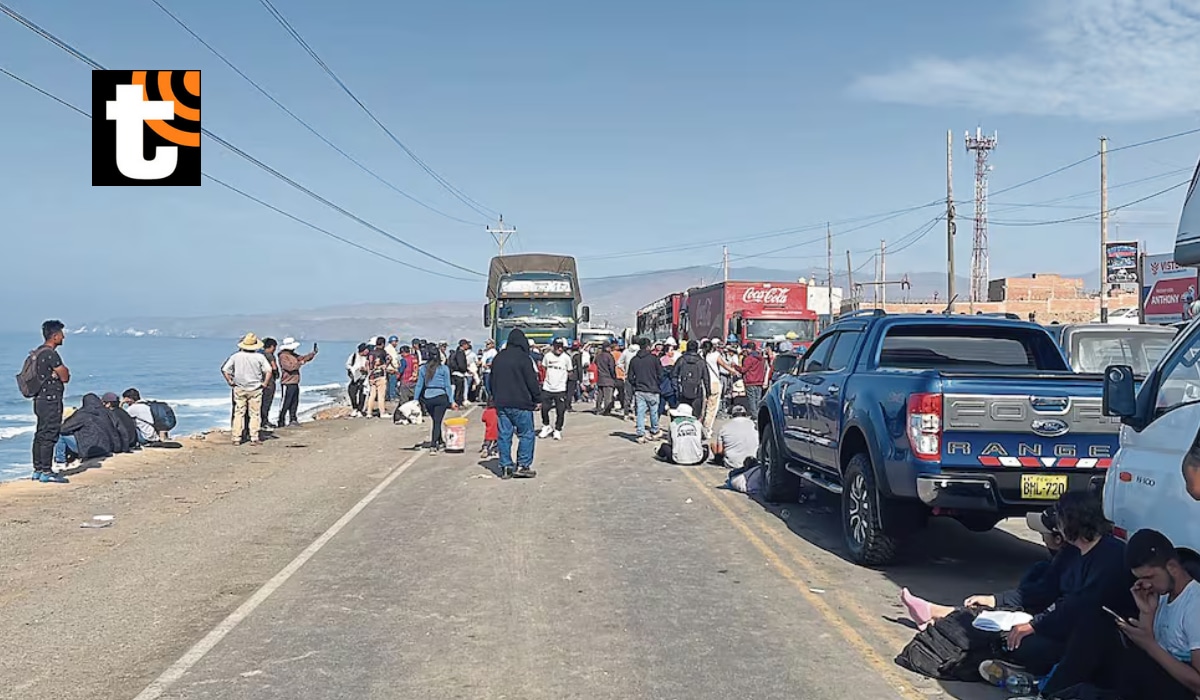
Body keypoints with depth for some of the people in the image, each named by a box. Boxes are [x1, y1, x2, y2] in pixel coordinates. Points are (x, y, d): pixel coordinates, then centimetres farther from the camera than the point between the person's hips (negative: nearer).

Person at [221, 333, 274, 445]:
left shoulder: (235, 356, -4)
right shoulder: (259, 357, -8)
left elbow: (224, 369, -5)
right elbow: (269, 371, -15)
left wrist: (229, 381, 5)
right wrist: (265, 384, -5)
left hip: (239, 389, 2)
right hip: (255, 389, -1)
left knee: (238, 414, 9)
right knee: (255, 414, 6)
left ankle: (236, 438, 9)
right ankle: (254, 438, 5)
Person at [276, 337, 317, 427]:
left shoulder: (293, 355, 15)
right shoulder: (283, 356, -12)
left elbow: (303, 358, 23)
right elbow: (290, 367, -24)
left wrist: (313, 353, 13)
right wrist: (301, 363, -15)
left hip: (295, 383, 9)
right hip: (287, 383, -9)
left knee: (294, 402, 14)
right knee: (285, 403, -7)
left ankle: (293, 419, 22)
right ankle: (281, 421, -3)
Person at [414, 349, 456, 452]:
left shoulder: (423, 369, 7)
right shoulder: (444, 369, 0)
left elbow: (419, 385, 7)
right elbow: (447, 386, 0)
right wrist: (451, 401, 4)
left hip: (427, 398, 3)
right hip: (440, 397, -3)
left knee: (435, 421, 17)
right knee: (437, 422, -2)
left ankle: (441, 443, 27)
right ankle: (433, 445, -11)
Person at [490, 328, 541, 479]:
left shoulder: (498, 358, 11)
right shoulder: (522, 358, -10)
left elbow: (492, 380, 19)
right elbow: (532, 381, -10)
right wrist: (537, 399, 0)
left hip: (501, 403, 6)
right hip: (520, 404, -6)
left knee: (504, 435, 8)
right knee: (526, 434, 2)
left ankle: (505, 467, 9)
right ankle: (523, 466, 0)